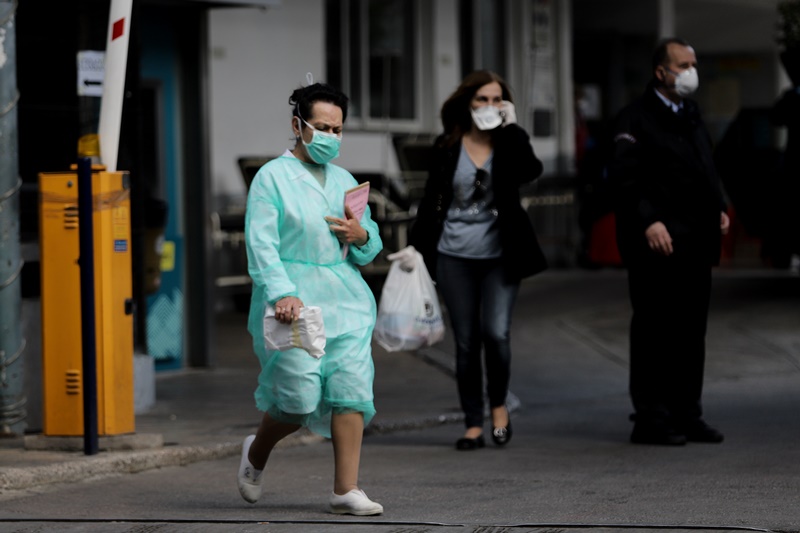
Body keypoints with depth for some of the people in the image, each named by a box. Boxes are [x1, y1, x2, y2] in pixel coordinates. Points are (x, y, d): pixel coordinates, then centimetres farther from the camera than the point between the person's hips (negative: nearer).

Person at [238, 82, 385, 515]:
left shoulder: (345, 181, 17)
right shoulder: (273, 177, -1)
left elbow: (372, 244, 23)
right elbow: (261, 243, -10)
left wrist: (361, 236, -1)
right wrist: (281, 294, -23)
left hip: (345, 297, 6)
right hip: (292, 299, -5)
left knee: (351, 388, -6)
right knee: (300, 396, -10)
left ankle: (346, 491, -2)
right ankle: (256, 453, 21)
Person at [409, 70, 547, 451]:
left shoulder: (509, 143, 1)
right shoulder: (447, 148, 3)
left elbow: (530, 170, -20)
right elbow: (431, 200, 9)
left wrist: (511, 127, -15)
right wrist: (416, 246, 4)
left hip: (498, 255, -1)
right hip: (455, 257, 1)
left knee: (496, 333, -15)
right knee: (466, 343, 3)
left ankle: (498, 403, 11)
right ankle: (473, 424, 11)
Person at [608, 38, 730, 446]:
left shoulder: (692, 118, 19)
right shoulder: (636, 119, -6)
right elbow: (624, 178, -14)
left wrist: (719, 210, 12)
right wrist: (649, 221, -23)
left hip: (696, 244, 8)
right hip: (657, 245, -8)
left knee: (691, 331, 10)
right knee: (654, 331, -4)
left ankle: (687, 415, 17)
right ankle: (650, 419, 0)